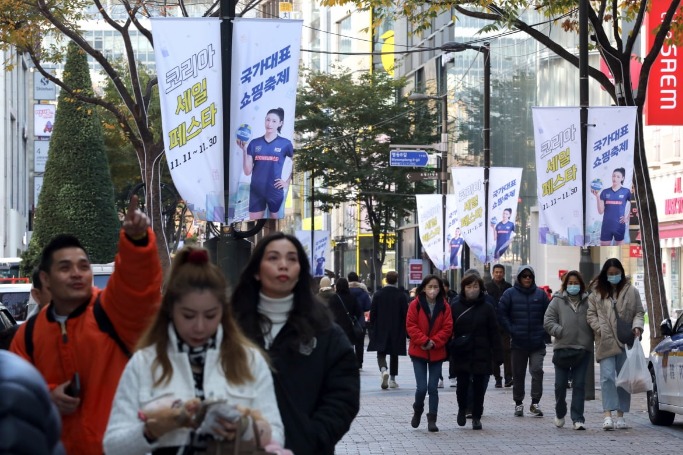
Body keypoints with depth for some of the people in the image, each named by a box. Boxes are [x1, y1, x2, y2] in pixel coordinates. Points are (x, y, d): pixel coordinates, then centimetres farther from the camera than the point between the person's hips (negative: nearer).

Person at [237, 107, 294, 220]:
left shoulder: (285, 143, -2)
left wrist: (287, 182, 1)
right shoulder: (254, 143, 3)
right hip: (256, 191, 2)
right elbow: (247, 171, 0)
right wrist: (244, 150, -9)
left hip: (275, 191, -2)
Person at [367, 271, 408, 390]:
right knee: (394, 354, 12)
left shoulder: (378, 295, -5)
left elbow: (372, 313, -1)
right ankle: (392, 379, 15)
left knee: (381, 354, 3)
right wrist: (404, 330, 7)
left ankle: (384, 370, -25)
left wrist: (372, 328, 8)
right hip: (397, 331, 0)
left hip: (381, 331, 0)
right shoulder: (402, 296, -7)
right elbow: (405, 314, -5)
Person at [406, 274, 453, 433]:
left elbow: (447, 328, -2)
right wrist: (424, 341, -16)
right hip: (418, 352, -1)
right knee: (422, 387, -6)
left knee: (433, 387, 3)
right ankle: (417, 411, 21)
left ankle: (432, 419, 10)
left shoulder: (444, 307, 0)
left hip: (437, 353, 2)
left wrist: (434, 342, -13)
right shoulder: (415, 305, -5)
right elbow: (411, 326, -7)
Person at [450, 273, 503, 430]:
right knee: (462, 384, -1)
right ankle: (462, 409, 27)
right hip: (461, 355, 0)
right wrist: (447, 352, -1)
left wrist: (497, 355, -3)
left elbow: (494, 333, 2)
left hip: (481, 355, 0)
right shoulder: (455, 307, 4)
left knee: (479, 386, 3)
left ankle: (476, 417, 15)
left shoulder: (487, 308, 2)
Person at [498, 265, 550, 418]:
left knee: (537, 370, -11)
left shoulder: (540, 294, 5)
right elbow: (501, 314, 0)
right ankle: (518, 403, 19)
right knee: (518, 374, 8)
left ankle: (535, 403, -5)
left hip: (537, 342, 0)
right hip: (518, 342, 0)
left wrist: (543, 331, -1)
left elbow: (548, 315, 10)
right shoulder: (510, 294, 0)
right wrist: (511, 330, -7)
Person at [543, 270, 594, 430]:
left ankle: (577, 419, 1)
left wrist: (591, 337, -6)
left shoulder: (588, 302, 7)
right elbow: (548, 321, 1)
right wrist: (560, 332, -9)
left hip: (583, 349, 0)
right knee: (560, 384, 5)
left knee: (579, 384, -1)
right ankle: (560, 413, 27)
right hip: (562, 348, 0)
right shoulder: (557, 301, 6)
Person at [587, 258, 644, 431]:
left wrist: (637, 326, -9)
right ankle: (608, 415, -15)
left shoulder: (631, 291, 6)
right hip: (606, 342, -1)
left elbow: (639, 312, 10)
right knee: (607, 376, -10)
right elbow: (591, 314, 6)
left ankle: (620, 415, 12)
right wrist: (600, 329, -7)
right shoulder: (597, 292, 5)